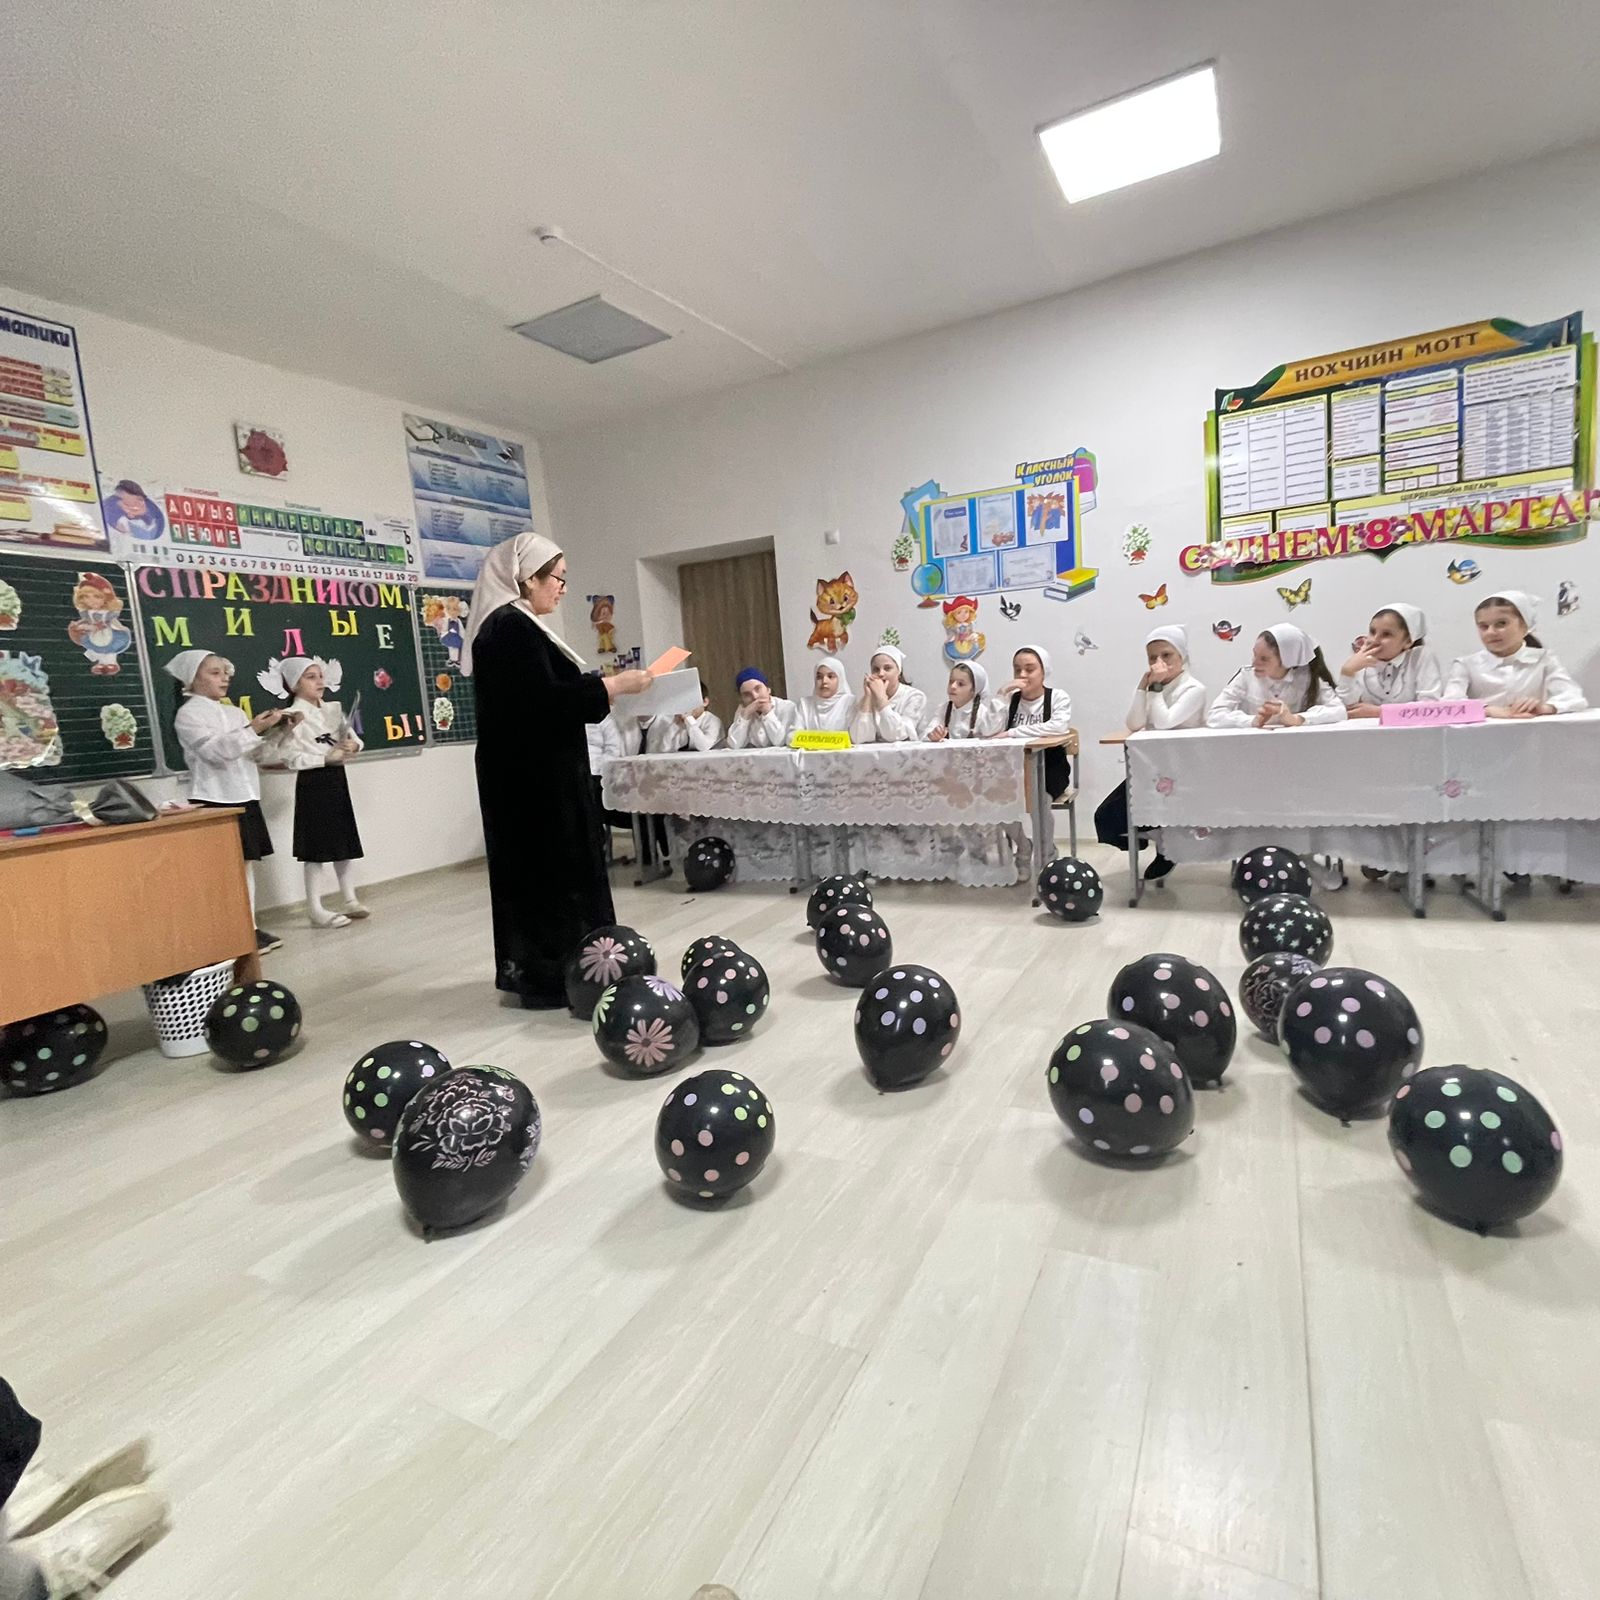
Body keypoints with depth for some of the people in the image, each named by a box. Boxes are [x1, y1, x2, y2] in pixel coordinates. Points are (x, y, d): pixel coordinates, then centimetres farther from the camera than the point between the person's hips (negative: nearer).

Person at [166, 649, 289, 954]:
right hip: (215, 800, -6)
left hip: (245, 797, 7)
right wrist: (254, 729, -27)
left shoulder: (234, 712, 14)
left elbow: (257, 753, 13)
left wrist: (274, 730, -3)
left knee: (247, 862, 8)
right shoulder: (188, 714, -5)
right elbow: (217, 750, -20)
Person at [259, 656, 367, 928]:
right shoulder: (293, 717, -10)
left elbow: (353, 738, 13)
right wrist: (325, 757, -20)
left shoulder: (334, 709, 9)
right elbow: (287, 757, -18)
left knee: (345, 841, 12)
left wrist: (352, 746, -10)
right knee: (317, 847, -2)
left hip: (337, 778, 7)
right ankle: (315, 910, 6)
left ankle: (348, 899, 24)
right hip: (312, 782, -7)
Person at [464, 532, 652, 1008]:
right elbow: (544, 701, -25)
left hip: (530, 773, 10)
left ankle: (530, 971, 25)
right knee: (553, 868, -3)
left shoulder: (510, 624, 15)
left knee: (535, 868, 15)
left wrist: (605, 689, 11)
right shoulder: (513, 627, -16)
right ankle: (548, 976, 7)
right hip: (536, 776, -10)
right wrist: (615, 685, -17)